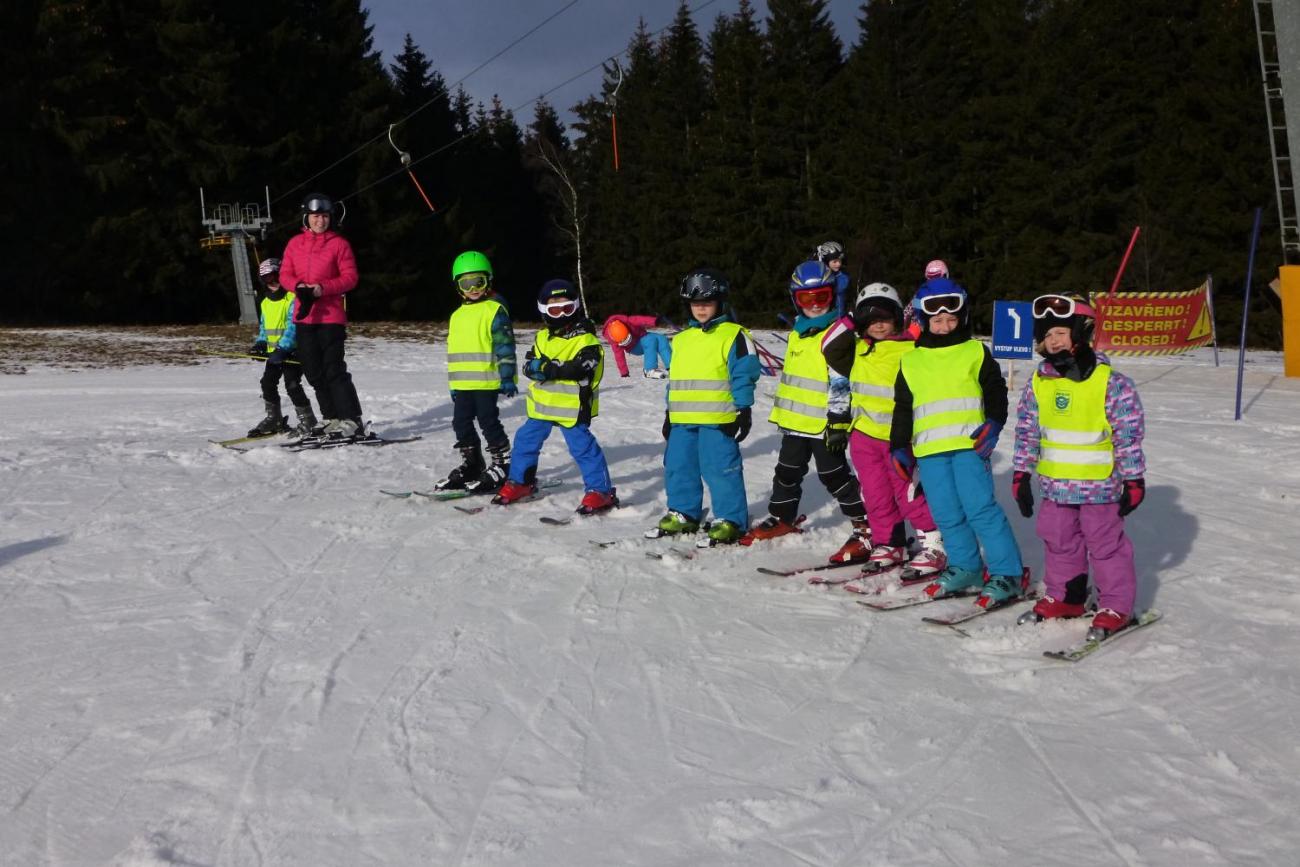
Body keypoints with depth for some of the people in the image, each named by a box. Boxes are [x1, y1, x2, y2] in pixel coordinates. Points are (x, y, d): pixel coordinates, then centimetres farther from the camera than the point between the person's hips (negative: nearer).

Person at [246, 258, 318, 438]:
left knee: (292, 384, -14)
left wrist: (282, 349, -28)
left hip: (293, 350, -8)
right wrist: (260, 344, 3)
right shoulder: (266, 303, 13)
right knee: (267, 382, 6)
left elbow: (293, 327, -21)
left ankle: (308, 420, -3)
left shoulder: (293, 298, -12)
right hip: (274, 352, 8)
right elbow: (263, 327, 22)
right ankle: (274, 419, 21)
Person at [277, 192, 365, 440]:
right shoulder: (295, 243, 11)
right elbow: (285, 274, 10)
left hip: (331, 315, -5)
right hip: (304, 315, 5)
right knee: (314, 373, 9)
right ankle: (333, 419, 18)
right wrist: (299, 287, -11)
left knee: (334, 369, -12)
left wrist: (322, 288, -17)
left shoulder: (339, 243, -2)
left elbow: (350, 277, -4)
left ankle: (352, 421, -9)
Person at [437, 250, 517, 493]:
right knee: (461, 423, 10)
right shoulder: (457, 316, 17)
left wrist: (507, 377, -16)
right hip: (462, 382, 8)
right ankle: (471, 465, 22)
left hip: (487, 381, -8)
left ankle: (503, 464, 7)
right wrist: (454, 383, 22)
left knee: (488, 421, -4)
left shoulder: (495, 310, -6)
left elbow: (505, 346, -11)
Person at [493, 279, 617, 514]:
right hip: (542, 405, 7)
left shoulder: (586, 340, -10)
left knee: (583, 447, -8)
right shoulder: (543, 337, 11)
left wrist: (548, 368, -22)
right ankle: (520, 482, 32)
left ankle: (601, 491, -2)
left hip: (572, 407, -7)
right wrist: (537, 367, -20)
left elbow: (579, 369, -23)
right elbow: (529, 364, 4)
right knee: (525, 440, 15)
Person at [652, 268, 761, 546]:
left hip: (717, 419, -7)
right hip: (682, 420, 7)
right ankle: (683, 514, 26)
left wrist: (744, 411, -11)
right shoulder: (681, 339, 17)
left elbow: (744, 374, -7)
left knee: (721, 469, -7)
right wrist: (669, 414, 21)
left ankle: (730, 520, 2)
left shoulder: (733, 335, -4)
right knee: (678, 466, 12)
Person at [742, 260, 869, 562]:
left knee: (835, 476, -5)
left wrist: (838, 420, -21)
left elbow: (841, 382, -18)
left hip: (824, 424, -8)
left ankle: (866, 526, 2)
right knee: (787, 472, 19)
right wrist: (781, 411, 24)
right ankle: (781, 518, 36)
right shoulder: (798, 332, 12)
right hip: (795, 420, 8)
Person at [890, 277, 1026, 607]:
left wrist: (993, 423, -10)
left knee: (980, 508, -11)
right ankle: (964, 567, 20)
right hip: (929, 450, 4)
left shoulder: (976, 352, 7)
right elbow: (902, 408, 18)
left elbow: (995, 390, 6)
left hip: (968, 444, -4)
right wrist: (899, 446, 11)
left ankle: (1008, 573, -5)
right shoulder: (911, 362, 14)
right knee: (947, 514, 6)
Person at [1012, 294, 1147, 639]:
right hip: (1055, 486, 5)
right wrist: (1021, 475, 9)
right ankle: (1064, 598, 33)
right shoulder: (1038, 383, 1)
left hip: (1099, 486, -5)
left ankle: (1116, 607, 16)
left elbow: (1130, 435, -8)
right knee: (1059, 544, 17)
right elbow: (1026, 432, 9)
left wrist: (1133, 480, -7)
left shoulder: (1111, 383, -12)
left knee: (1105, 545, 4)